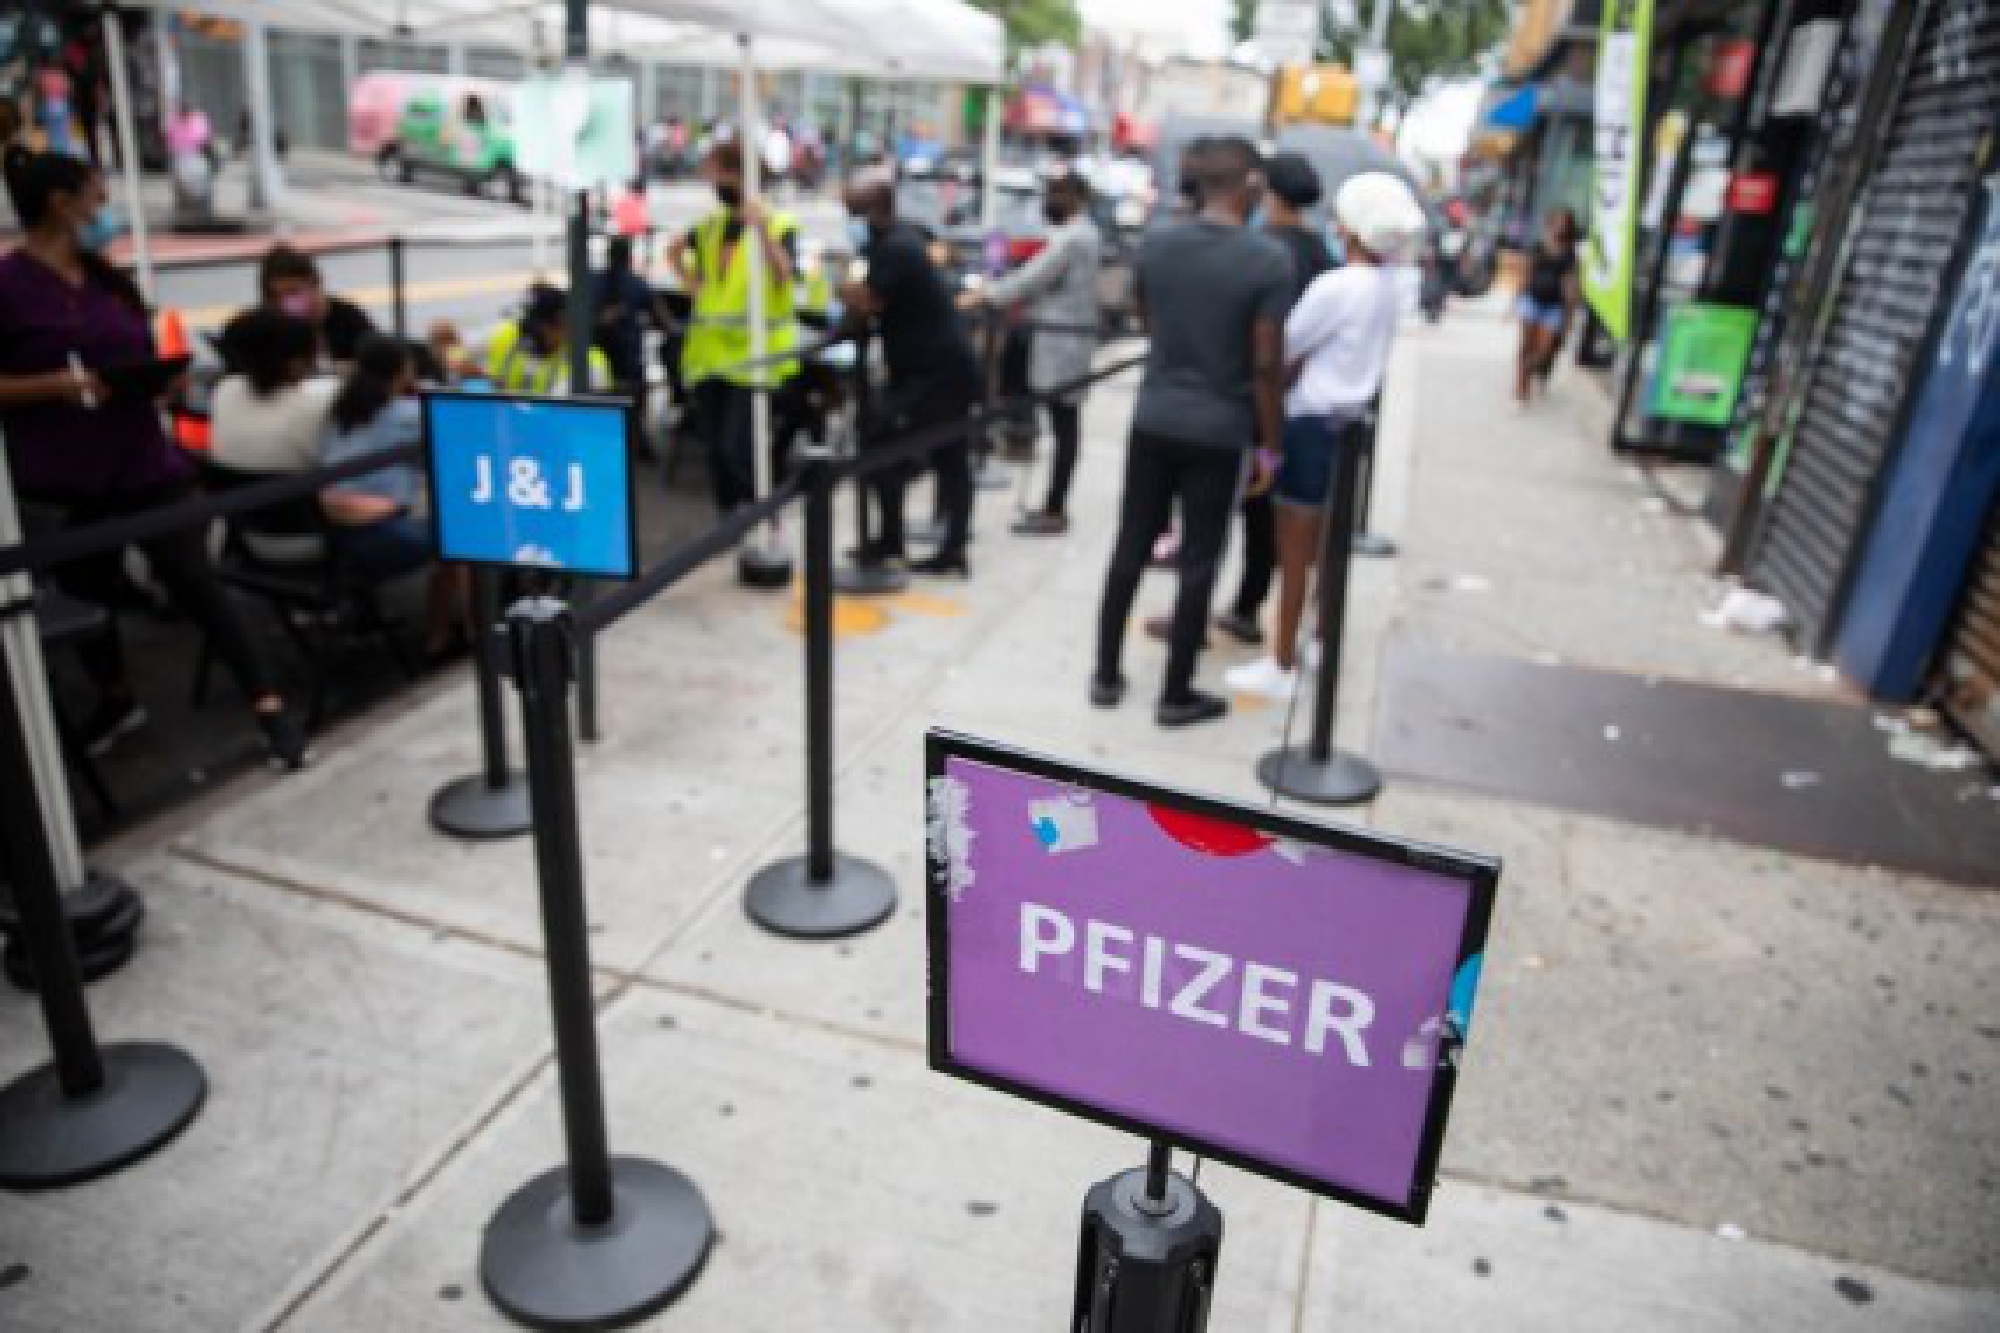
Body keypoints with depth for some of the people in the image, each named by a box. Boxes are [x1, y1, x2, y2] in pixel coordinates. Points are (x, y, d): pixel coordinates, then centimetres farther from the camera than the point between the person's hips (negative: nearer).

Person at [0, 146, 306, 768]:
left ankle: (267, 703, 0)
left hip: (145, 462, 3)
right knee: (87, 592, 14)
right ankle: (116, 699, 35)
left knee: (194, 580, -1)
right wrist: (55, 385, -21)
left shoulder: (106, 278, 10)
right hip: (66, 479, -3)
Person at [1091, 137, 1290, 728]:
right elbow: (1267, 364, -13)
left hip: (1153, 419, 4)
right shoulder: (1269, 259, -13)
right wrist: (1270, 446, -5)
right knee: (1198, 564, 6)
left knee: (1130, 550, 13)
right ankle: (1177, 694, 14)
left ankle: (1106, 675, 21)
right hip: (1220, 431, -4)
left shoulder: (1154, 244, 1)